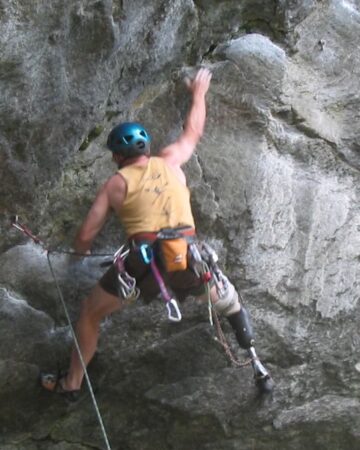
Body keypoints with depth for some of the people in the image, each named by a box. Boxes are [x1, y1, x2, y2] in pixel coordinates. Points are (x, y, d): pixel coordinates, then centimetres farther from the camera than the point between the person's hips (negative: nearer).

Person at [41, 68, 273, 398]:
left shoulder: (116, 184, 11)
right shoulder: (169, 162, 17)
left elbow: (86, 236, 8)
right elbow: (193, 132, 37)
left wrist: (80, 250, 33)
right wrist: (199, 92, 53)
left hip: (143, 263, -2)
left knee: (91, 312, 22)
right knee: (231, 304, 29)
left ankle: (72, 382, 28)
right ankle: (258, 369, 24)